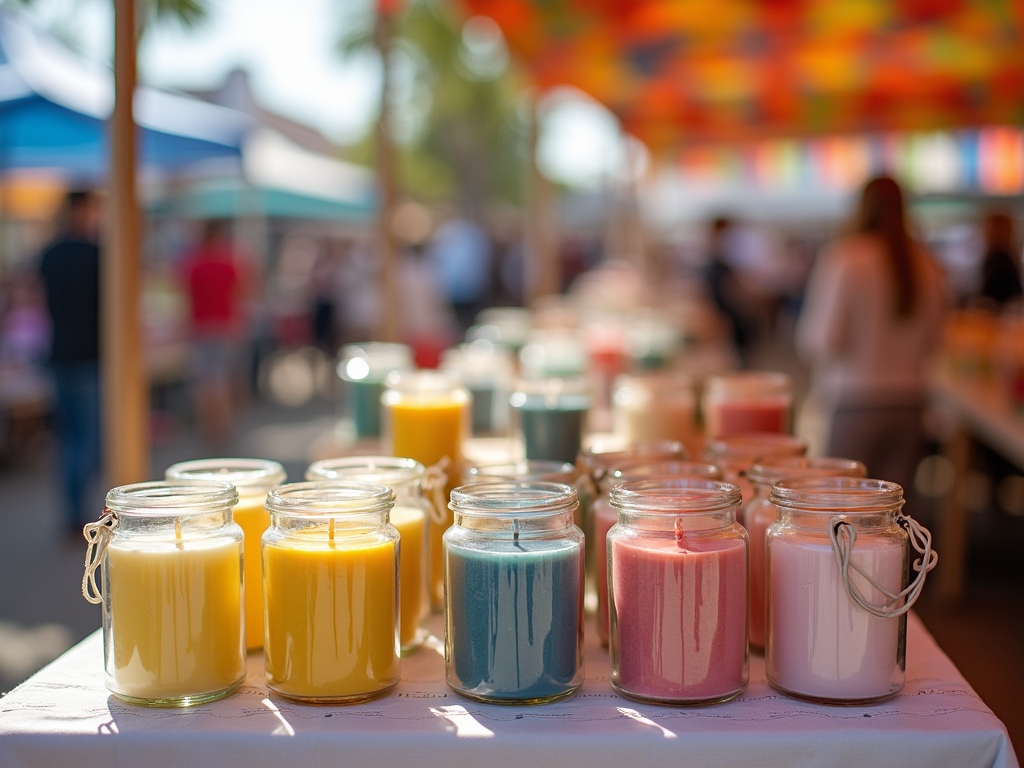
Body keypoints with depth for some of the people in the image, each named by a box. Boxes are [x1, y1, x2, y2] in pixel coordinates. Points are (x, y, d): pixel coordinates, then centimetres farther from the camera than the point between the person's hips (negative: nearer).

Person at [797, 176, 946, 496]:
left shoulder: (843, 258, -9)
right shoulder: (926, 265, 5)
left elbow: (823, 339, -10)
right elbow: (932, 337, 15)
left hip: (854, 401, -5)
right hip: (908, 402, 5)